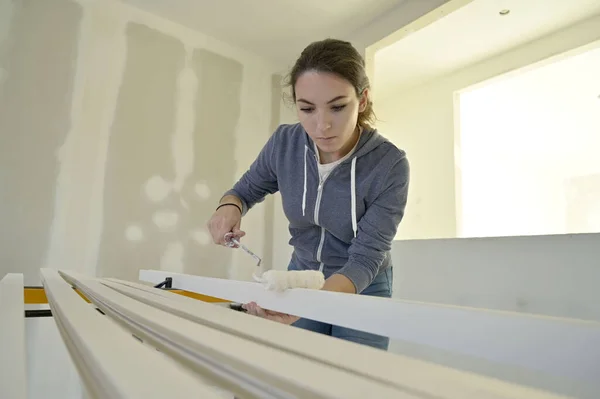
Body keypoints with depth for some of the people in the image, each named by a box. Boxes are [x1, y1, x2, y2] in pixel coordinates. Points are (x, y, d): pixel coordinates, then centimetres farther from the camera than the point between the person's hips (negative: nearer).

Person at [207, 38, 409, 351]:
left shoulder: (390, 165, -27)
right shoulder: (284, 143, -17)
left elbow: (365, 259, -27)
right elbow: (246, 190, 1)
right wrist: (229, 207, -24)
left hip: (362, 292, -2)